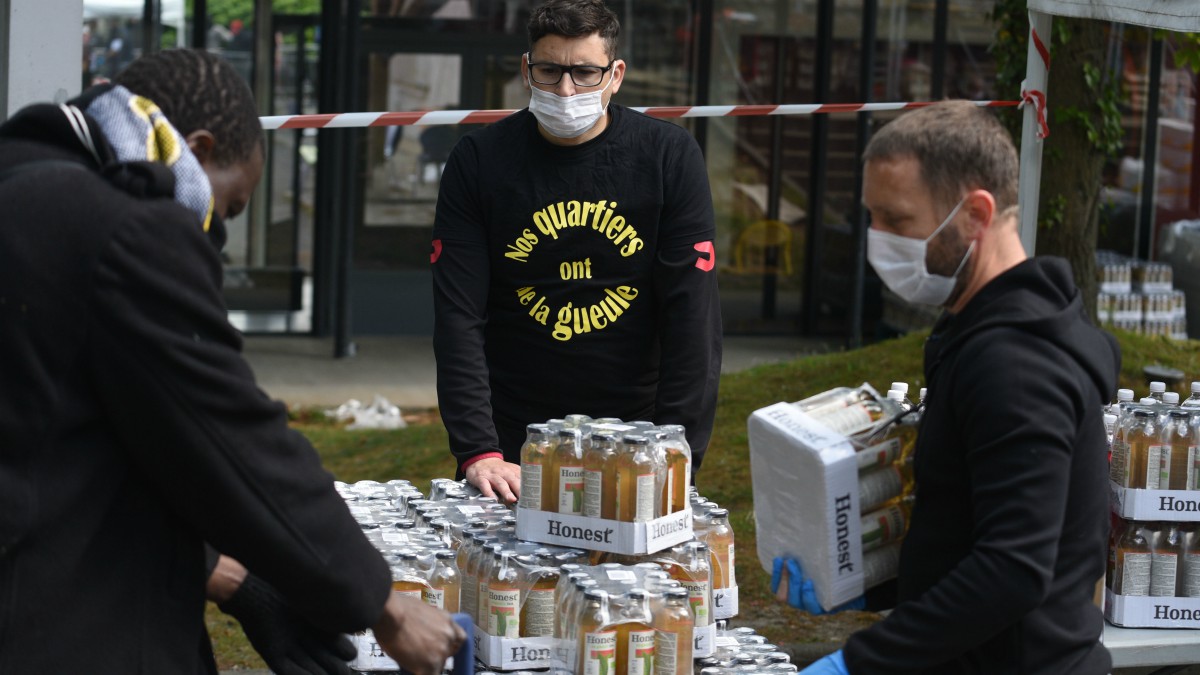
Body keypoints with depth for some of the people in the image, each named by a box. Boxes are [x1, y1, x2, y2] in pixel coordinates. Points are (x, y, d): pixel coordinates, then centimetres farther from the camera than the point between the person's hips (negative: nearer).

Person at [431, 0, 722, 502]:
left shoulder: (669, 156, -6)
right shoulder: (478, 160, -6)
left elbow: (692, 311, -9)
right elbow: (458, 315, -11)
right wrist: (478, 451, -22)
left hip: (635, 436, 0)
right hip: (512, 438, 0)